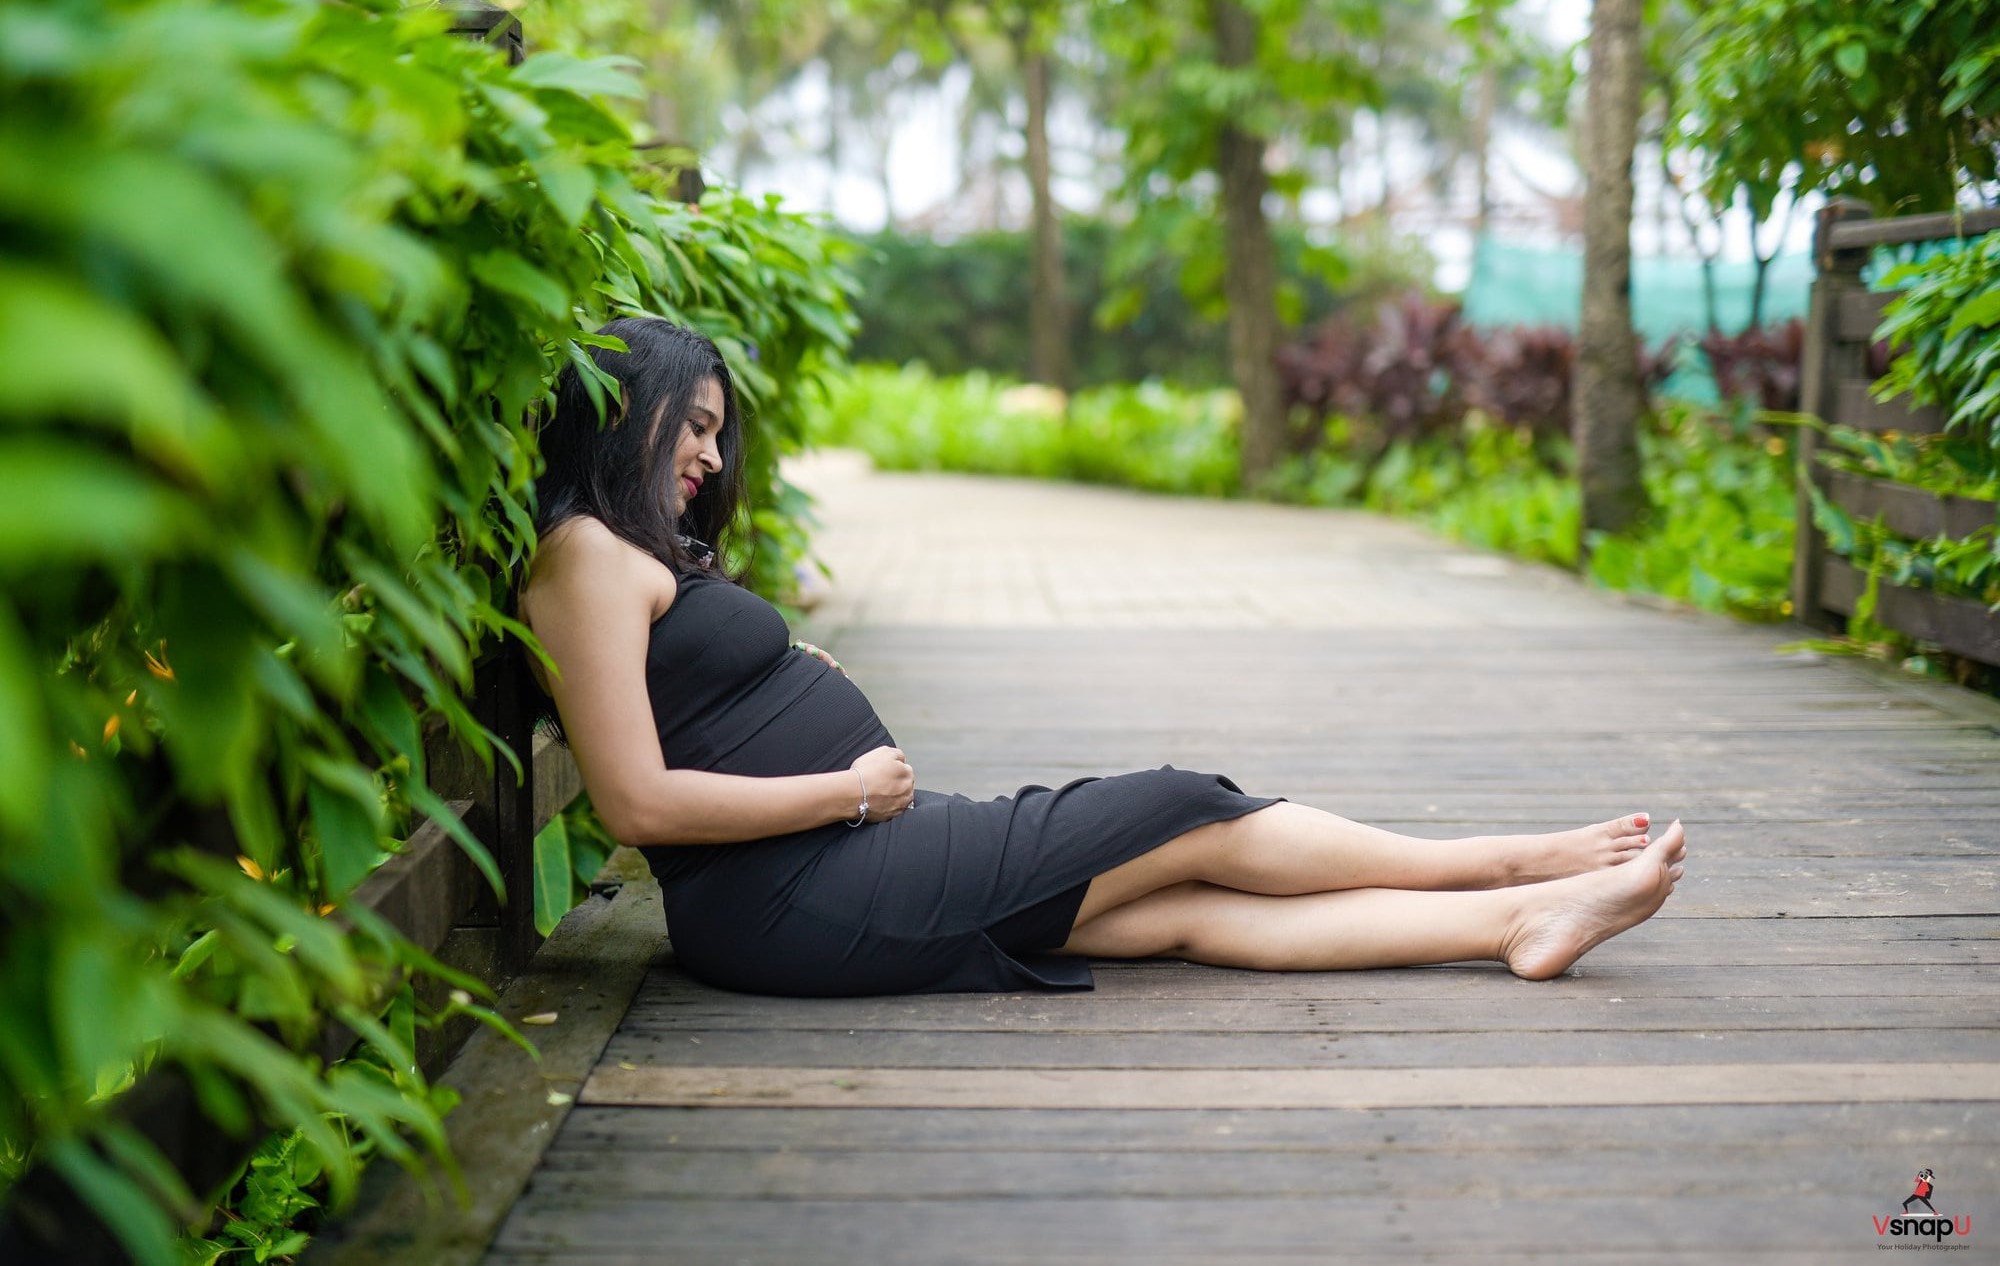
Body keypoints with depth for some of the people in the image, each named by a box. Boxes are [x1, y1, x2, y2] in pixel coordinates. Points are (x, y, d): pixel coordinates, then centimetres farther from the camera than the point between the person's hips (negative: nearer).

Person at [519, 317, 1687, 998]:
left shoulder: (652, 555, 19)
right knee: (1186, 819, -4)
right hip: (799, 901, -9)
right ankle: (1511, 863, 10)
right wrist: (856, 789, -12)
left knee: (1184, 906, 1)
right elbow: (641, 802, -20)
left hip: (853, 874, 9)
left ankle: (1518, 920, 3)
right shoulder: (589, 554, -13)